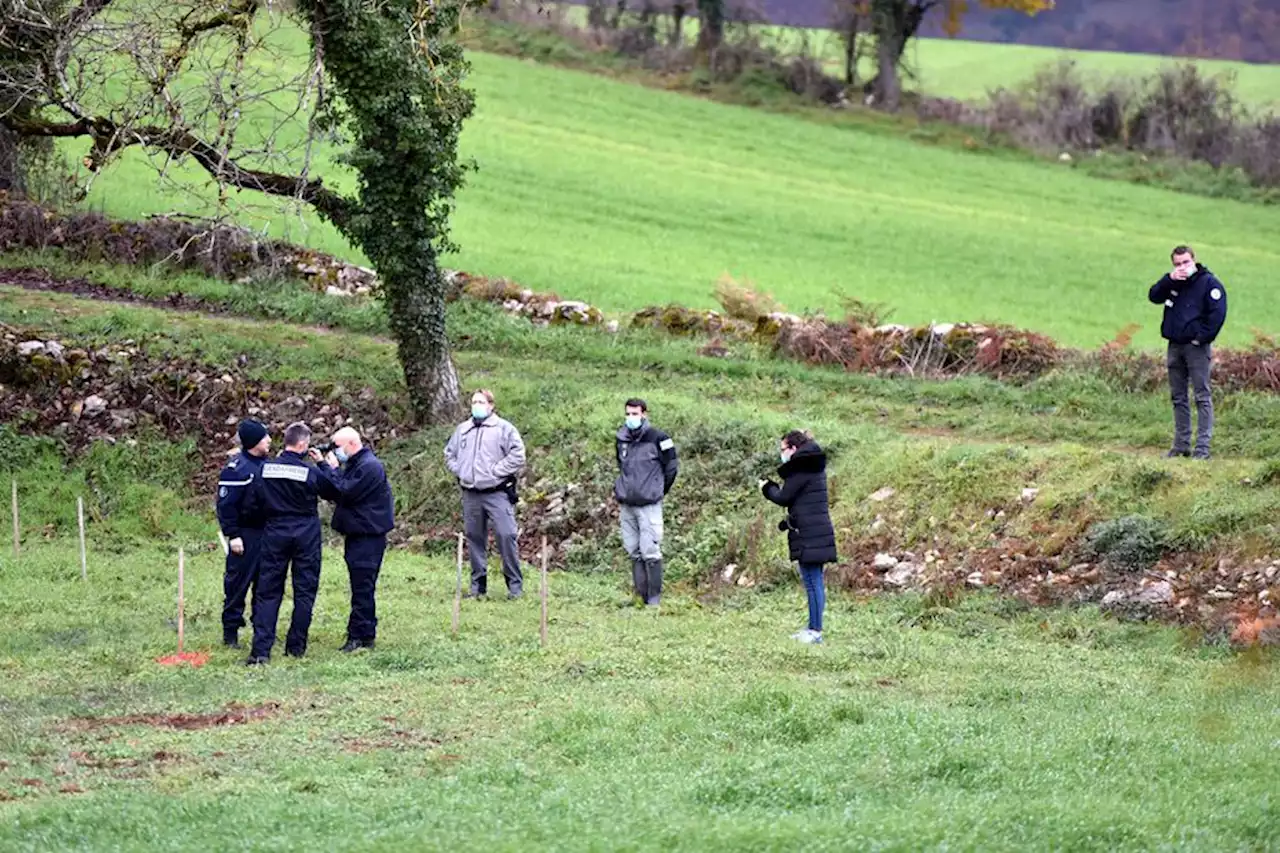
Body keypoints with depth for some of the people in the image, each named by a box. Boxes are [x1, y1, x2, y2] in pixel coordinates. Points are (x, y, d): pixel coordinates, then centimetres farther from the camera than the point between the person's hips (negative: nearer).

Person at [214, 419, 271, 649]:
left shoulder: (265, 464, 11)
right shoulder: (237, 467, -14)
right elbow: (225, 504, -15)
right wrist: (232, 535, -18)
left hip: (266, 532, 8)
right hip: (245, 534, -8)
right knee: (237, 584, -2)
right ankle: (230, 632, 3)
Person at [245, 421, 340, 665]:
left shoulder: (266, 469, -5)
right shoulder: (311, 472, -11)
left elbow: (256, 500, 3)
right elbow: (335, 493, 3)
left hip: (274, 533, 2)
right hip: (305, 534, -2)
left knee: (268, 592, 4)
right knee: (304, 591, 10)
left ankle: (261, 649, -7)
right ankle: (296, 646, 13)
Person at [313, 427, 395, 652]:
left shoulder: (369, 467, -17)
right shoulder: (355, 464, 16)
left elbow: (345, 492, -21)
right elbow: (336, 491, 15)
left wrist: (330, 468, -10)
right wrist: (323, 464, 5)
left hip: (368, 537, -10)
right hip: (358, 534, 10)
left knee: (362, 587, -8)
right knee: (362, 588, 14)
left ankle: (360, 636, -7)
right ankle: (364, 634, 19)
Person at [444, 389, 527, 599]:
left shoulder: (504, 428, -2)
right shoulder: (462, 430, 14)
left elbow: (517, 456, -8)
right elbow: (449, 454, 24)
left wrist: (495, 471, -11)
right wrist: (459, 471, 7)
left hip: (497, 493, -5)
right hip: (470, 494, 5)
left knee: (506, 535, -12)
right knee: (474, 538, 8)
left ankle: (515, 585, -5)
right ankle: (478, 585, 16)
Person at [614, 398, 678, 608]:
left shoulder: (657, 438, -8)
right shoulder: (622, 440, 10)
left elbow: (671, 467, 0)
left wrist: (658, 491, 6)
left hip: (649, 505, -6)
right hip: (626, 505, 6)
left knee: (650, 553, -7)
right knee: (634, 554, 8)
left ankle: (654, 599, -3)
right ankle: (640, 596, 14)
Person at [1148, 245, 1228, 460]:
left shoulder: (1209, 282, -5)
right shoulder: (1173, 283, 14)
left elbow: (1217, 313, -12)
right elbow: (1154, 296, 3)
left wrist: (1202, 337, -16)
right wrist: (1170, 279, -10)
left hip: (1196, 347, -7)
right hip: (1175, 346, 7)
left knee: (1202, 397, -7)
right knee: (1178, 398, 10)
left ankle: (1203, 447, -9)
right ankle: (1181, 445, 16)